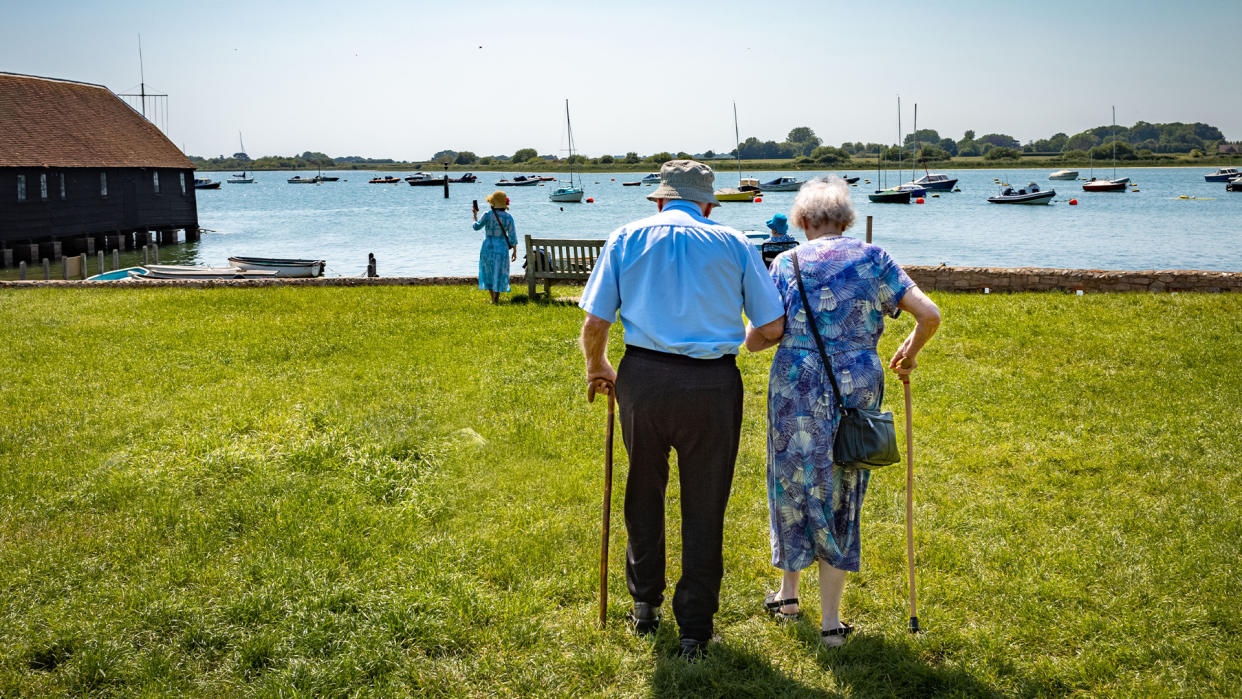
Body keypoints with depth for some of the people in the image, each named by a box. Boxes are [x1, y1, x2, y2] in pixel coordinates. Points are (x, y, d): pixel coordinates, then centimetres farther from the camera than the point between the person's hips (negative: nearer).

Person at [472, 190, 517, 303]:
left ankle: (493, 297, 20)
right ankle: (496, 298, 6)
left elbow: (476, 226, 0)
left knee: (488, 272, 16)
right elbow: (512, 236, -6)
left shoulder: (488, 215, -12)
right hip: (502, 248, 0)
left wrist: (475, 215, 17)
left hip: (488, 246, 0)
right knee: (499, 273, 9)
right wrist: (514, 251, 2)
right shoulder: (508, 217, -7)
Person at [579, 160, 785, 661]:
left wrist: (596, 368, 19)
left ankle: (644, 604, 37)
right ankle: (694, 630, 19)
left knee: (644, 492, 22)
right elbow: (773, 327, 3)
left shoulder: (627, 238, 5)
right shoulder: (733, 243, 4)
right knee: (704, 508, 12)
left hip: (643, 376, 1)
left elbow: (594, 323, -1)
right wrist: (742, 337, 25)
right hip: (713, 383, -1)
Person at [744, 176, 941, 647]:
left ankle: (788, 593, 35)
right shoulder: (871, 257, 4)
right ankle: (830, 621, 16)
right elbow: (929, 315, -4)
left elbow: (753, 341, -3)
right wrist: (910, 351, 16)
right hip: (858, 389, 1)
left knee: (793, 485, 19)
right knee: (841, 494, 11)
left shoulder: (786, 263, 1)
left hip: (797, 388, -1)